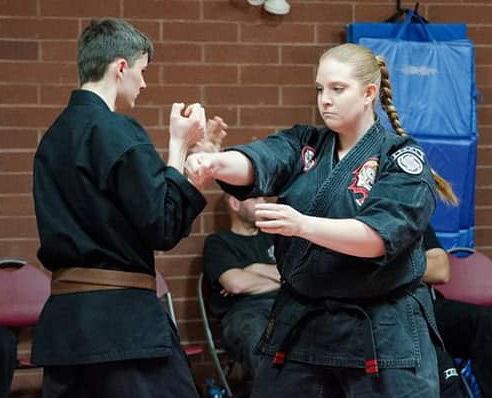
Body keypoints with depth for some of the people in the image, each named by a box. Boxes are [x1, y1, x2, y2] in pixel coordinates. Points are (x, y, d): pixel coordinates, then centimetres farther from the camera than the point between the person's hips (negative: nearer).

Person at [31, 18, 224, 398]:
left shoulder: (55, 136, 12)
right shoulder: (119, 132, -13)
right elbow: (164, 228, -13)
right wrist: (179, 147, -3)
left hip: (63, 315, 8)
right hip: (121, 317, -8)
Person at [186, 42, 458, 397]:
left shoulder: (403, 158, -6)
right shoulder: (304, 144, 7)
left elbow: (380, 234, -22)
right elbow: (257, 161, -15)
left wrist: (302, 225, -35)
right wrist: (215, 162, -38)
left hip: (383, 333, -4)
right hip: (299, 323, 4)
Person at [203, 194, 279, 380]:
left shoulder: (273, 236, 31)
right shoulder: (218, 243, 17)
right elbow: (236, 283, -1)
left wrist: (256, 270, 7)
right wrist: (278, 277, 11)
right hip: (244, 310, -4)